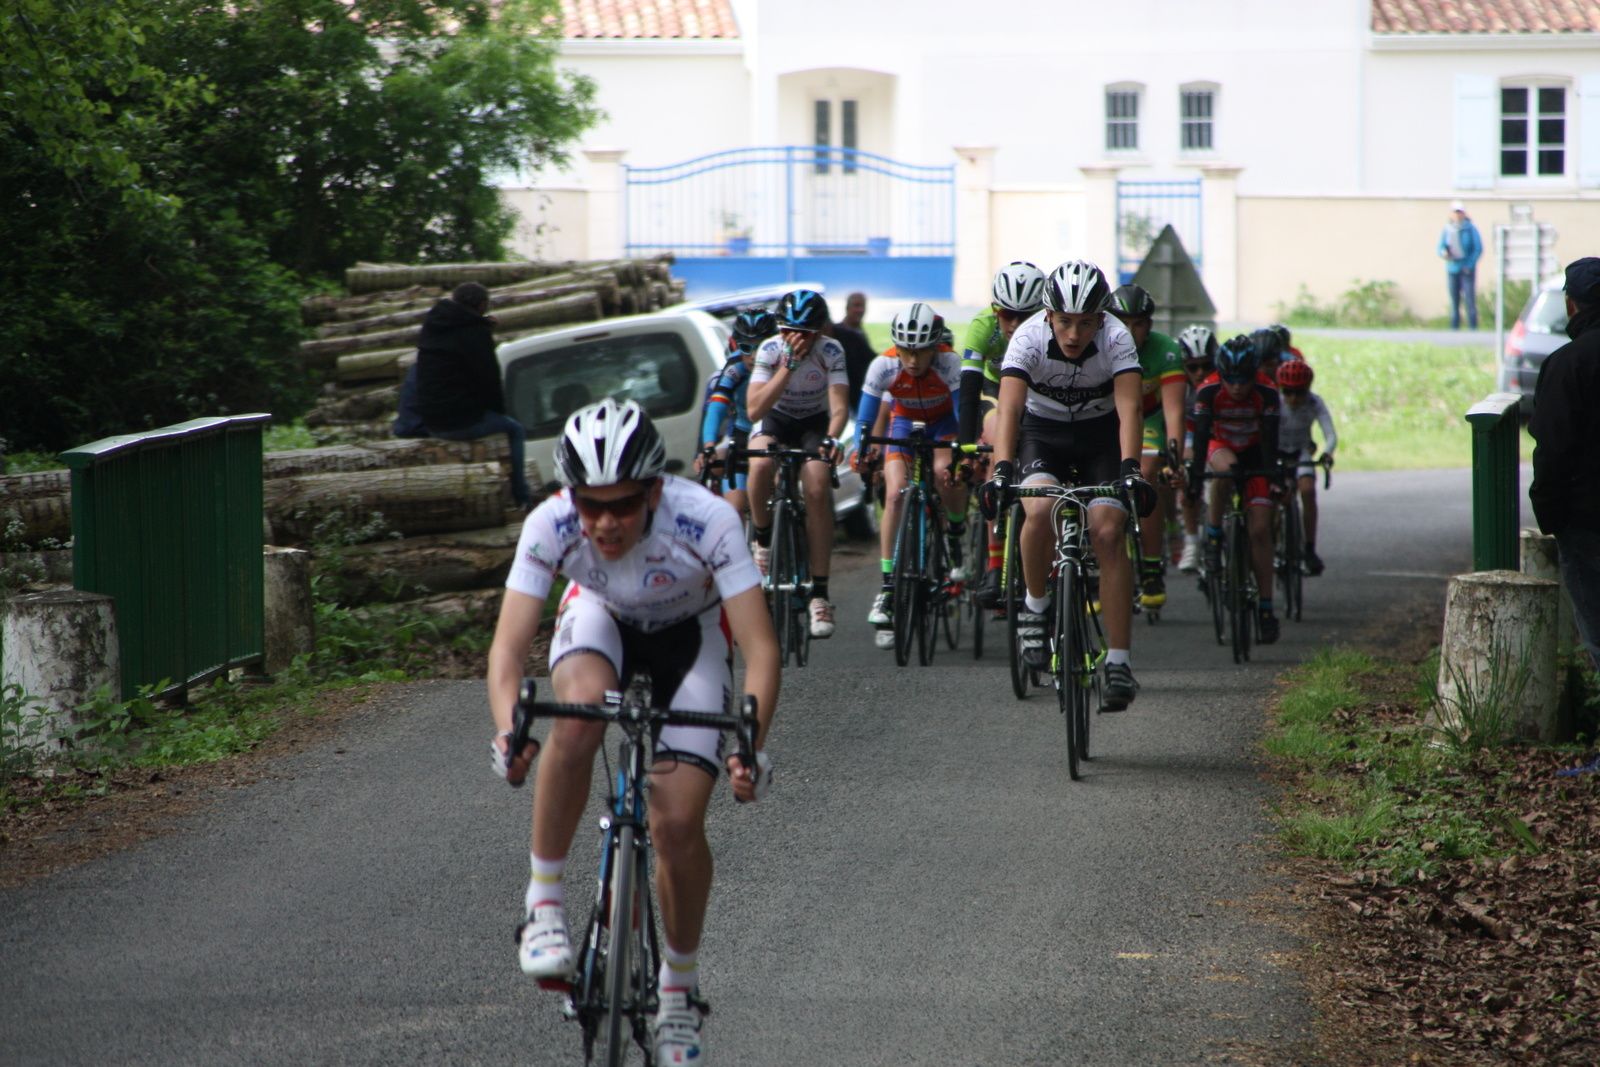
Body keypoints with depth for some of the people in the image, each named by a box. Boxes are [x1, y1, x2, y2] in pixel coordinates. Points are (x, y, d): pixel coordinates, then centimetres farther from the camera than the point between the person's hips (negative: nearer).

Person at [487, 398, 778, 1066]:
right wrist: (508, 730, -51)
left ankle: (679, 986, 11)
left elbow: (760, 647, -35)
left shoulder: (705, 521, -36)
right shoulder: (551, 525, -30)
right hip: (600, 619, 1)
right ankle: (543, 901, -21)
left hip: (689, 637, -1)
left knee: (678, 823, -13)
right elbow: (508, 645, -32)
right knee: (580, 710, -35)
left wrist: (751, 747, -49)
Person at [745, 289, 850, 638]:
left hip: (815, 423, 0)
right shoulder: (770, 350, -22)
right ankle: (763, 540, -10)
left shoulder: (831, 352, -22)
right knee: (761, 466, -36)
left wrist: (831, 439, -50)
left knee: (818, 490, -26)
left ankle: (819, 593, -21)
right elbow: (754, 409, -32)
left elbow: (840, 406, -30)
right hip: (775, 419, 0)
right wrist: (789, 365, -39)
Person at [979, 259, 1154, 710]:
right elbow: (1009, 407, -34)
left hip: (1100, 434, 0)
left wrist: (1130, 469, -47)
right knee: (1041, 510, -30)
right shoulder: (1028, 338, -25)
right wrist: (1001, 469, -48)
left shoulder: (1116, 339, -24)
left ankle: (1119, 661, -13)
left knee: (1108, 532, -17)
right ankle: (1035, 606, -4)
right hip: (1042, 432, 0)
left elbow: (1129, 407, -32)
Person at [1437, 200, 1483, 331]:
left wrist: (1469, 265, -9)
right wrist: (1444, 253, -14)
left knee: (1470, 300, -11)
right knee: (1454, 301, 3)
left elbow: (1478, 249, -1)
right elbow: (1440, 248, 10)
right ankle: (1454, 328, 6)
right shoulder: (1446, 230, 7)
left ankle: (1473, 328, -10)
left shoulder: (1470, 229, -2)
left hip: (1467, 270, -3)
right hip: (1452, 270, 3)